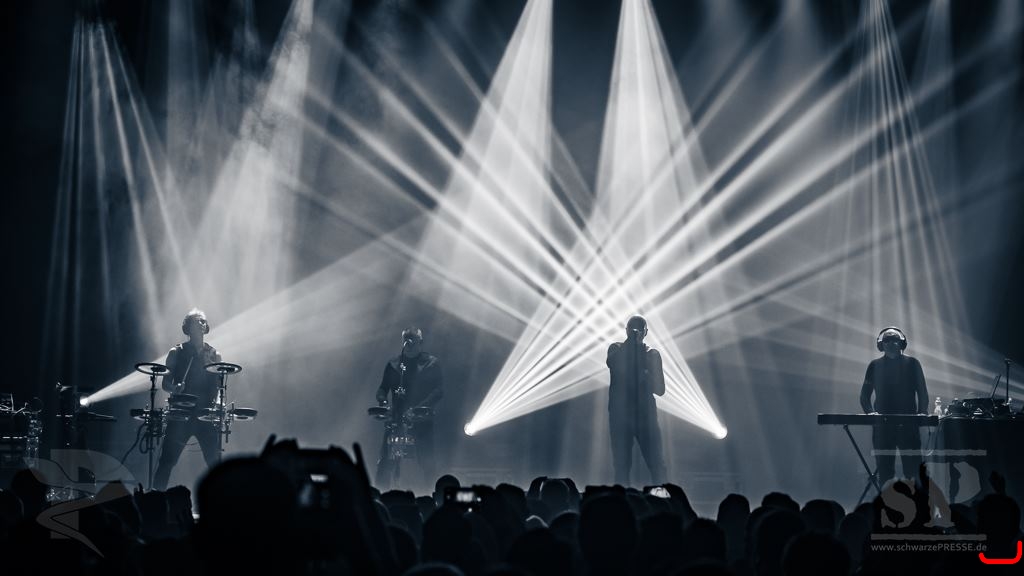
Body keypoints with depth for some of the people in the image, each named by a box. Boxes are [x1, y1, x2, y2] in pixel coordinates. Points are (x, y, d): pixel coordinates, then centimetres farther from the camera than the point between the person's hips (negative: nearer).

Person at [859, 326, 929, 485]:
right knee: (884, 469, 2)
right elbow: (865, 395, 10)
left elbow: (922, 393, 6)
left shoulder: (912, 363, 7)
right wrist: (871, 414, -7)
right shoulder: (875, 365, 10)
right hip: (883, 426, 2)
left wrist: (922, 415, -9)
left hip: (908, 424, -1)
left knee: (913, 469, -6)